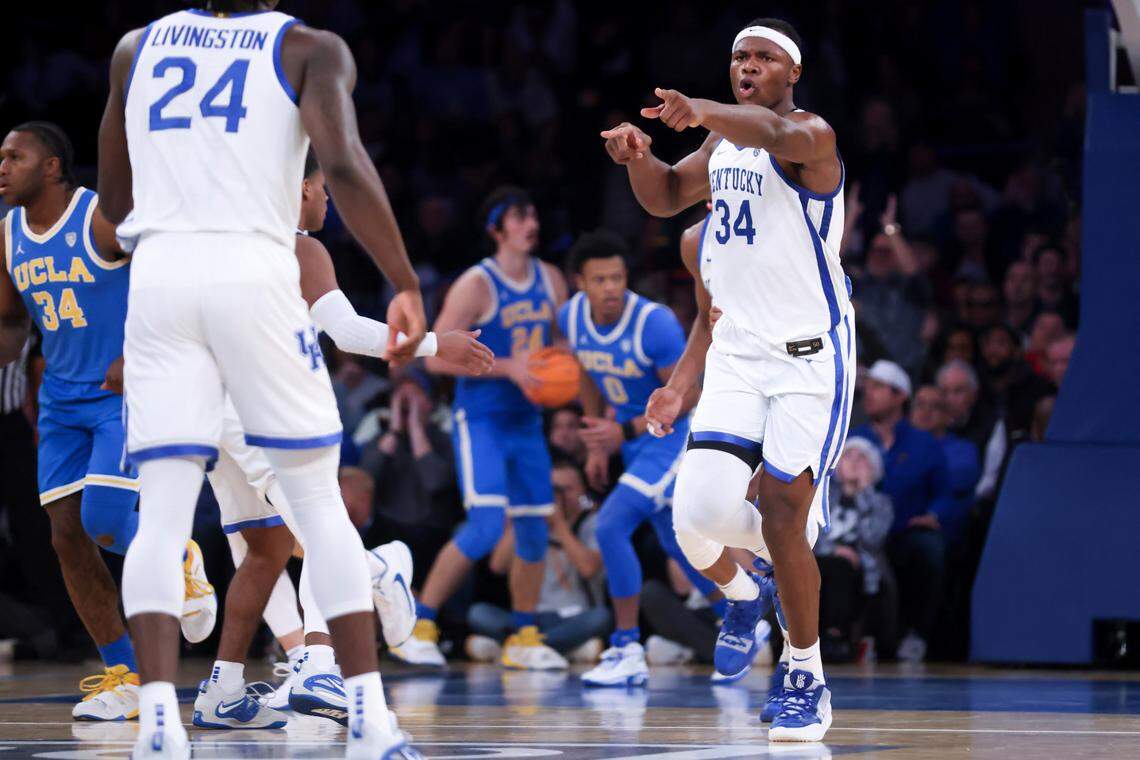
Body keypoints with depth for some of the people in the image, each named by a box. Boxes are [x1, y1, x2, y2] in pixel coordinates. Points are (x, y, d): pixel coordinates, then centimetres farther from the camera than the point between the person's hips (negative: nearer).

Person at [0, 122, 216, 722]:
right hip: (63, 401, 7)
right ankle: (124, 679, 6)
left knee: (105, 521, -20)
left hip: (129, 392, -7)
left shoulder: (106, 218, -15)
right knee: (68, 537, -2)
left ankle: (180, 558, 15)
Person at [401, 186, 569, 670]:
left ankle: (524, 639, 19)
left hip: (526, 422, 7)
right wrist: (509, 368, -22)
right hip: (481, 422, -7)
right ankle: (418, 626, -8)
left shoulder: (551, 281, 7)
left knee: (534, 531, 7)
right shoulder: (476, 285, -13)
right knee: (485, 527, -17)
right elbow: (436, 357, -17)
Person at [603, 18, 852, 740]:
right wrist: (639, 156, 1)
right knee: (698, 515, -11)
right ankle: (742, 594, 24)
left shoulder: (811, 137, -12)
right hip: (738, 355, 6)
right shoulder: (725, 143, 13)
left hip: (810, 358, -6)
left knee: (782, 521, -10)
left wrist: (701, 111, -56)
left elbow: (777, 134, -36)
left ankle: (810, 682, 8)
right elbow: (666, 196, 25)